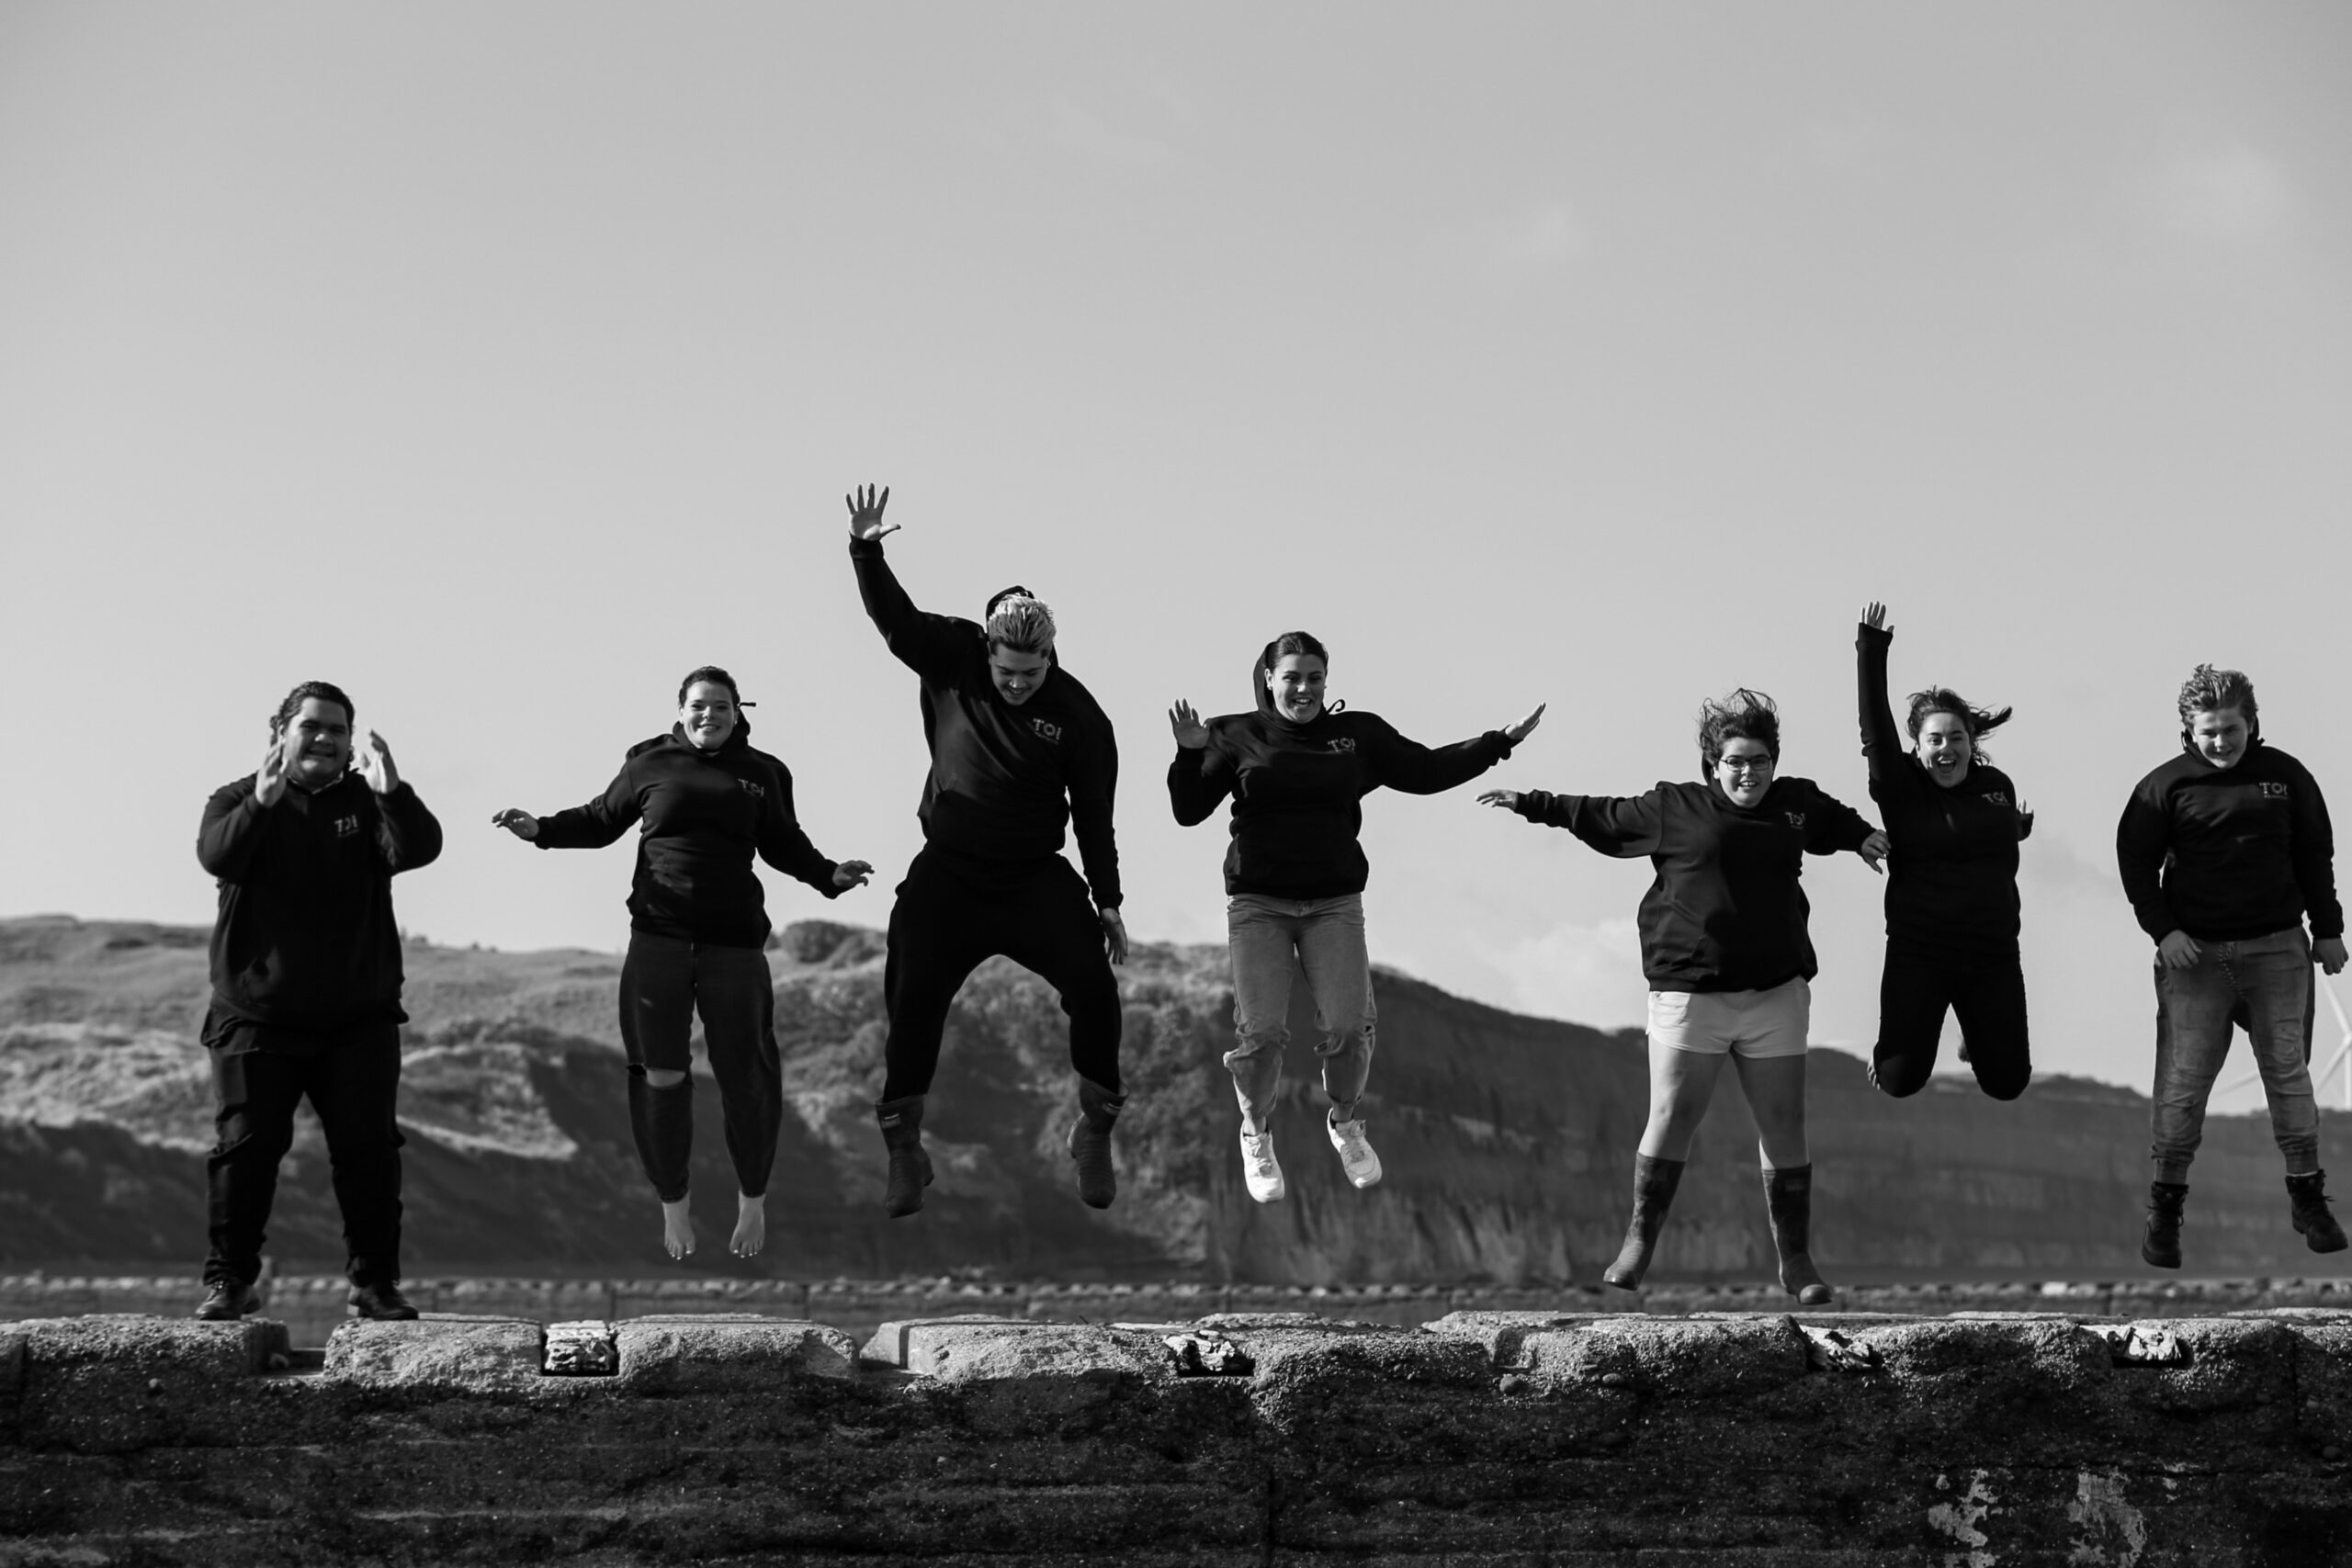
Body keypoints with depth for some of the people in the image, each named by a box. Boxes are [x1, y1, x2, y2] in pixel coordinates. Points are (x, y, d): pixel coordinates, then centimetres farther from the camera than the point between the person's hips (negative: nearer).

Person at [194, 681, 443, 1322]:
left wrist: (392, 792, -33)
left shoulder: (366, 802, 6)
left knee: (368, 1148, -1)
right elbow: (218, 856, -19)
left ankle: (375, 1282, 7)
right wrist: (261, 805, -38)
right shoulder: (238, 801, 3)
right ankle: (230, 1280, 7)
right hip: (257, 1018, -1)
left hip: (358, 1021, 1)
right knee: (246, 1147, -3)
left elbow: (419, 848, -14)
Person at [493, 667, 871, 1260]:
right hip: (658, 939, 0)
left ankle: (752, 1201, 23)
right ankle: (673, 1203, 20)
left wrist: (830, 875, -1)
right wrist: (541, 829, 3)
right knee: (660, 1076, 3)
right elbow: (602, 820, 15)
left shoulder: (762, 774, 7)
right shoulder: (651, 763, 4)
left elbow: (784, 846, 14)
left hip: (734, 942, 0)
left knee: (744, 1076, 1)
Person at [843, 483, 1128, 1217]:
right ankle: (904, 1155, 10)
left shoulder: (1079, 716, -11)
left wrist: (1107, 902, -5)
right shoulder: (950, 659, -8)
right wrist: (865, 553, -37)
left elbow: (1094, 816, -6)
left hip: (1036, 879, -1)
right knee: (912, 1004, -4)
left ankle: (1095, 1137, 3)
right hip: (947, 875, 1)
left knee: (1093, 986, -15)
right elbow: (894, 617, -19)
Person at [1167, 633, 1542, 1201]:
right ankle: (1256, 1135, 16)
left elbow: (1425, 771, 16)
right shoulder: (1237, 737, 5)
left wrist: (1501, 741, 12)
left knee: (1348, 1026, -13)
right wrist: (1190, 755, -16)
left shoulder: (1357, 734, 10)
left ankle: (1346, 1122, 17)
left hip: (1333, 904, 1)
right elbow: (1189, 810, 1)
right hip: (1257, 903, -1)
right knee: (1261, 1031, -12)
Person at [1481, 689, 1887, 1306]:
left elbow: (1834, 821, 38)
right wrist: (1532, 804, 20)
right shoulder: (1673, 809, 3)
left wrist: (1863, 838, 28)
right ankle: (1639, 1242, 9)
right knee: (1670, 1121, -6)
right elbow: (1601, 817, 17)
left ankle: (1797, 1262, 14)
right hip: (1690, 993, -3)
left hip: (1776, 994, 3)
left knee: (1784, 1130, 4)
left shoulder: (1797, 803, 12)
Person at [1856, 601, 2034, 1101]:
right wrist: (1872, 650, -24)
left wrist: (2021, 826, 3)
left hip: (1993, 955, 3)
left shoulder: (1997, 786, 4)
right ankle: (1897, 1042, 30)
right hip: (1918, 954, -3)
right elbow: (1875, 728, -18)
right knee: (1900, 1081, -8)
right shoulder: (1902, 789, -5)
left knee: (2006, 1083, 8)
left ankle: (1976, 1039, 44)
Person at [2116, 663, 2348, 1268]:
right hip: (2195, 951, -1)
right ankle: (2165, 1206, 4)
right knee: (2183, 1078, -4)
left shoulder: (2286, 776, 3)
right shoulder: (2165, 786, -3)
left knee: (2289, 1070, 4)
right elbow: (2136, 861, 3)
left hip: (2278, 947, 1)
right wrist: (2163, 929, -8)